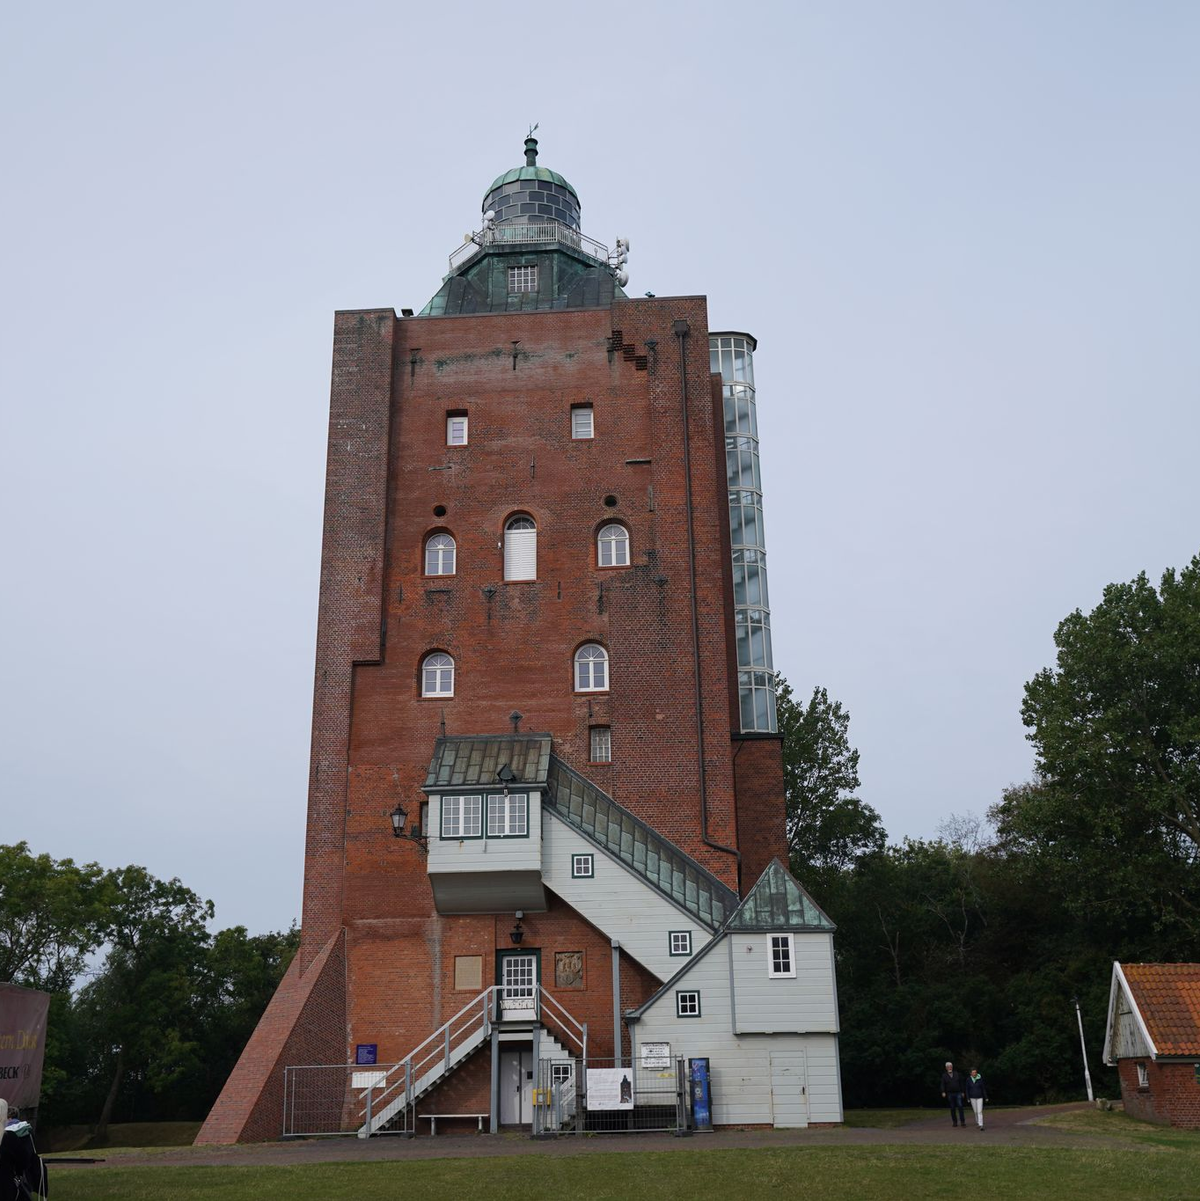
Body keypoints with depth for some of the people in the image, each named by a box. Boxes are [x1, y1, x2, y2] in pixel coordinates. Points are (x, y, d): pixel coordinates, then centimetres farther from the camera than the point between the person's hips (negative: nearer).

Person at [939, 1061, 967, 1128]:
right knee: (952, 1108, 4)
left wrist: (963, 1092, 7)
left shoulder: (957, 1074, 7)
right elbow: (943, 1085, -4)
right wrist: (943, 1092, -18)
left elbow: (961, 1083, 11)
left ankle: (963, 1122, -11)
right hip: (950, 1094, 0)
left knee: (960, 1107, -11)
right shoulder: (944, 1076, 3)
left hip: (958, 1093, 0)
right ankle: (955, 1122, 14)